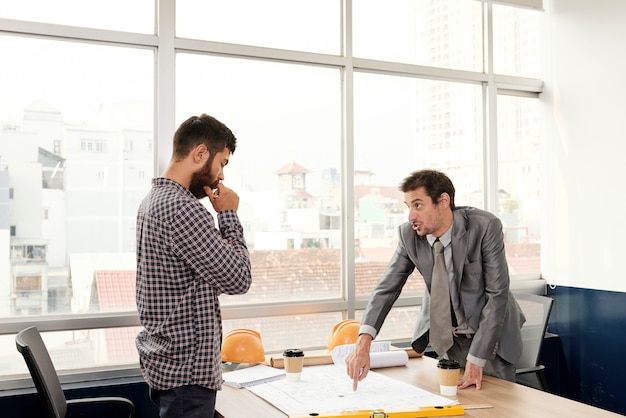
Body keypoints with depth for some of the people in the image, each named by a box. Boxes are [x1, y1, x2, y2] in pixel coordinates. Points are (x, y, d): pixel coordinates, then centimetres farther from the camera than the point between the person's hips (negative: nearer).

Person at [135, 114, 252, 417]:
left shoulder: (153, 199, 11)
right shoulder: (181, 208, -23)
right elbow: (238, 280, -18)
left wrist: (220, 216, 4)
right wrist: (229, 216, -10)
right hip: (187, 369, -10)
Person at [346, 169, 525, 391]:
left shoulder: (485, 227, -25)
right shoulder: (409, 234, -15)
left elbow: (497, 294, -23)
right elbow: (387, 287, -14)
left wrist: (476, 360, -24)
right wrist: (363, 342, -30)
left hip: (491, 331, -2)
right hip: (446, 337, 3)